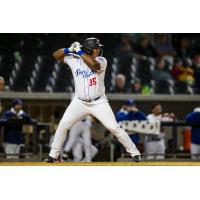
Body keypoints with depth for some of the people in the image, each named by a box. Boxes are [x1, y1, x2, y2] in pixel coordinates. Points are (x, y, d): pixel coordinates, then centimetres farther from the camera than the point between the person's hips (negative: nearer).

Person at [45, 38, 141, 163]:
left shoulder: (101, 61, -10)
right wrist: (69, 49, -17)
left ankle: (134, 152, 2)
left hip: (99, 103, -2)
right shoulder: (74, 60, -2)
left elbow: (93, 64, -31)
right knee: (63, 125, -6)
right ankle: (54, 155, 8)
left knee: (114, 128, -9)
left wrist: (79, 51, -23)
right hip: (80, 102, 2)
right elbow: (56, 55, 0)